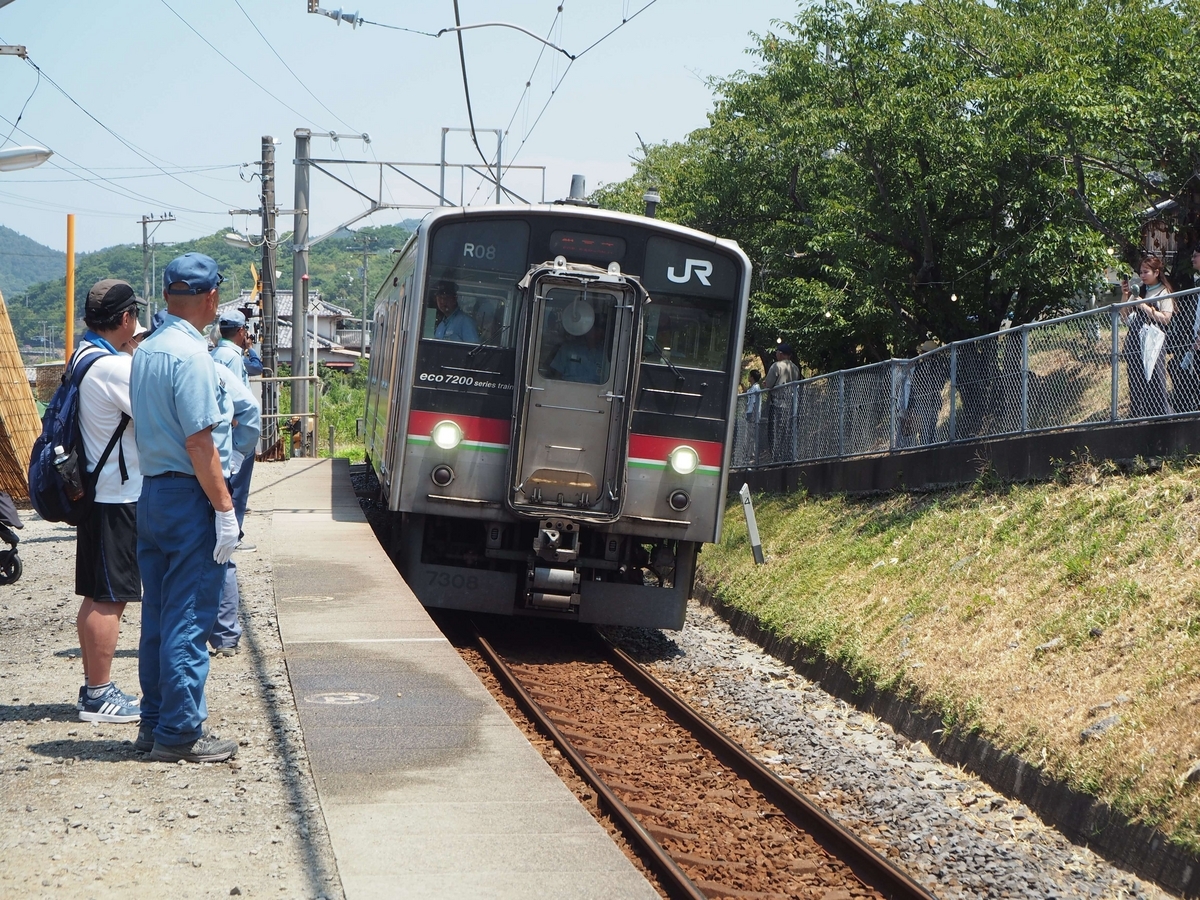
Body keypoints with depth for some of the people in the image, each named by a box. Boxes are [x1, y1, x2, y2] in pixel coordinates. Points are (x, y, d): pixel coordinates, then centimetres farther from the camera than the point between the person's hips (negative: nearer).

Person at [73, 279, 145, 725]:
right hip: (118, 496, -10)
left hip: (97, 490, 10)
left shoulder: (83, 357, 11)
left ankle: (93, 688, 22)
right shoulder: (115, 367, -20)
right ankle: (99, 696, -1)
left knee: (97, 598, 15)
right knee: (108, 599, -5)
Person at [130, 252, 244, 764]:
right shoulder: (191, 355, -17)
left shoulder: (145, 350, 10)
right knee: (189, 620, -4)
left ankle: (155, 722, 21)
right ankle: (180, 734, 0)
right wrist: (225, 509, -18)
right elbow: (199, 443, -20)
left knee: (157, 615, 14)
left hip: (151, 492, 9)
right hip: (190, 496, -9)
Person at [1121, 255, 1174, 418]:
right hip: (1134, 342, 6)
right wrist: (1125, 295, 5)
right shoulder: (1139, 291, 18)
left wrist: (1145, 307, -11)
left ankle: (1160, 415, -8)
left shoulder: (1164, 292, 2)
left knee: (1155, 382, -10)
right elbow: (1124, 316, 16)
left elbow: (1165, 318, -9)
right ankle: (1137, 416, 7)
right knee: (1136, 383, 4)